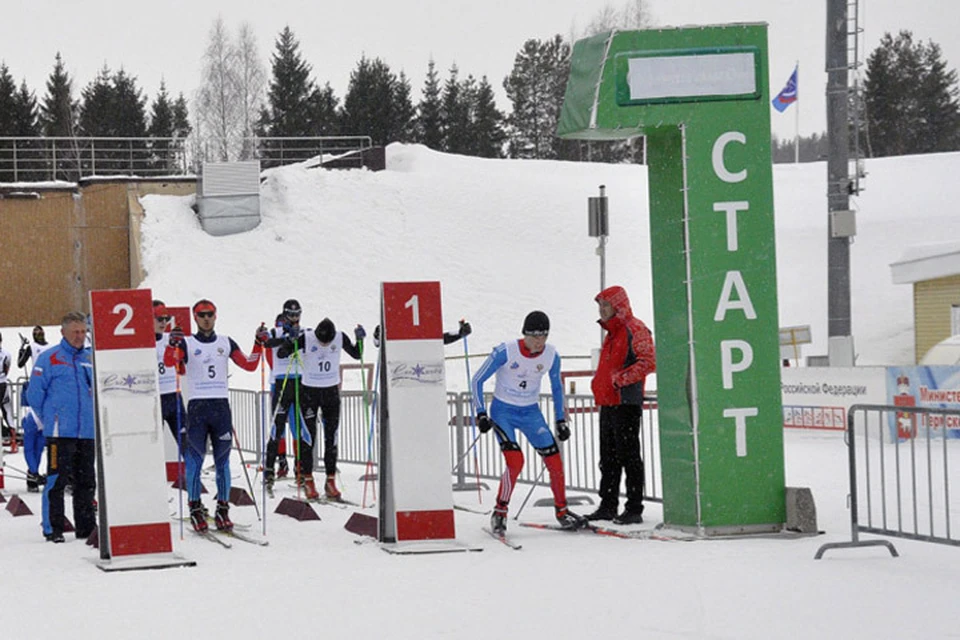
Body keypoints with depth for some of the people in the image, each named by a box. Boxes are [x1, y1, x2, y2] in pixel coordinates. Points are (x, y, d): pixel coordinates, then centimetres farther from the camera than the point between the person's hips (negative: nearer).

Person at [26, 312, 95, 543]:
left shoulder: (90, 359, 11)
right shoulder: (49, 358, -5)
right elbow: (34, 393, -3)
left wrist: (93, 416, 13)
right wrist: (49, 417, 3)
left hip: (87, 431, 5)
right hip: (59, 432, -5)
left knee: (86, 481, 10)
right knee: (57, 480, -6)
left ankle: (86, 526, 18)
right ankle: (53, 528, -2)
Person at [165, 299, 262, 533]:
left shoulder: (226, 343, 13)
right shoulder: (187, 343, 3)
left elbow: (249, 365, 12)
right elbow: (169, 361, -14)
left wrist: (259, 345, -2)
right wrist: (172, 344, -32)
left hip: (221, 406, 3)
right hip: (197, 406, -3)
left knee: (223, 460, 3)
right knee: (195, 459, -5)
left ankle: (223, 509, 8)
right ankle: (195, 509, 2)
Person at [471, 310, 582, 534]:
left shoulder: (551, 356, -8)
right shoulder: (506, 352, -20)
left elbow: (557, 387, 12)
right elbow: (478, 380, -10)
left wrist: (561, 420, 10)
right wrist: (481, 413, -14)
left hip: (531, 413, 4)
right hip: (503, 411, -4)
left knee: (555, 462, -4)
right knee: (515, 461, -22)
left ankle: (561, 511, 17)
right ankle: (500, 512, -5)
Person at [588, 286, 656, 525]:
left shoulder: (634, 329, -8)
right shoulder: (611, 332, 20)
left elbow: (649, 362, -18)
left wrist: (621, 379, -21)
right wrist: (598, 384, 15)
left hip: (626, 403, -10)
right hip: (608, 403, 10)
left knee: (629, 456, -8)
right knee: (609, 458, 12)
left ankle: (634, 509, -6)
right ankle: (608, 506, 17)